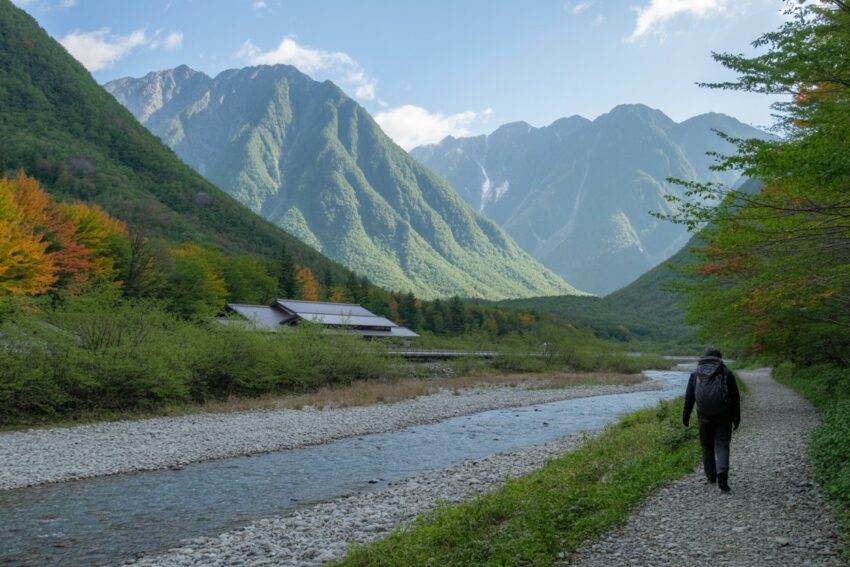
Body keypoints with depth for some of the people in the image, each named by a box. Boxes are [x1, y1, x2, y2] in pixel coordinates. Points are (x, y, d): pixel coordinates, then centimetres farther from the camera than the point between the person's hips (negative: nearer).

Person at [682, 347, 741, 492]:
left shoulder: (695, 374, 5)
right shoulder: (727, 373, 0)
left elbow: (689, 397, 3)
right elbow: (735, 397, -1)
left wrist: (686, 416, 8)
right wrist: (736, 417, 6)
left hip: (704, 416, 2)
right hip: (723, 416, -2)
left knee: (707, 446, 14)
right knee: (722, 445, -1)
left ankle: (711, 476, 23)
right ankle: (722, 474, -20)